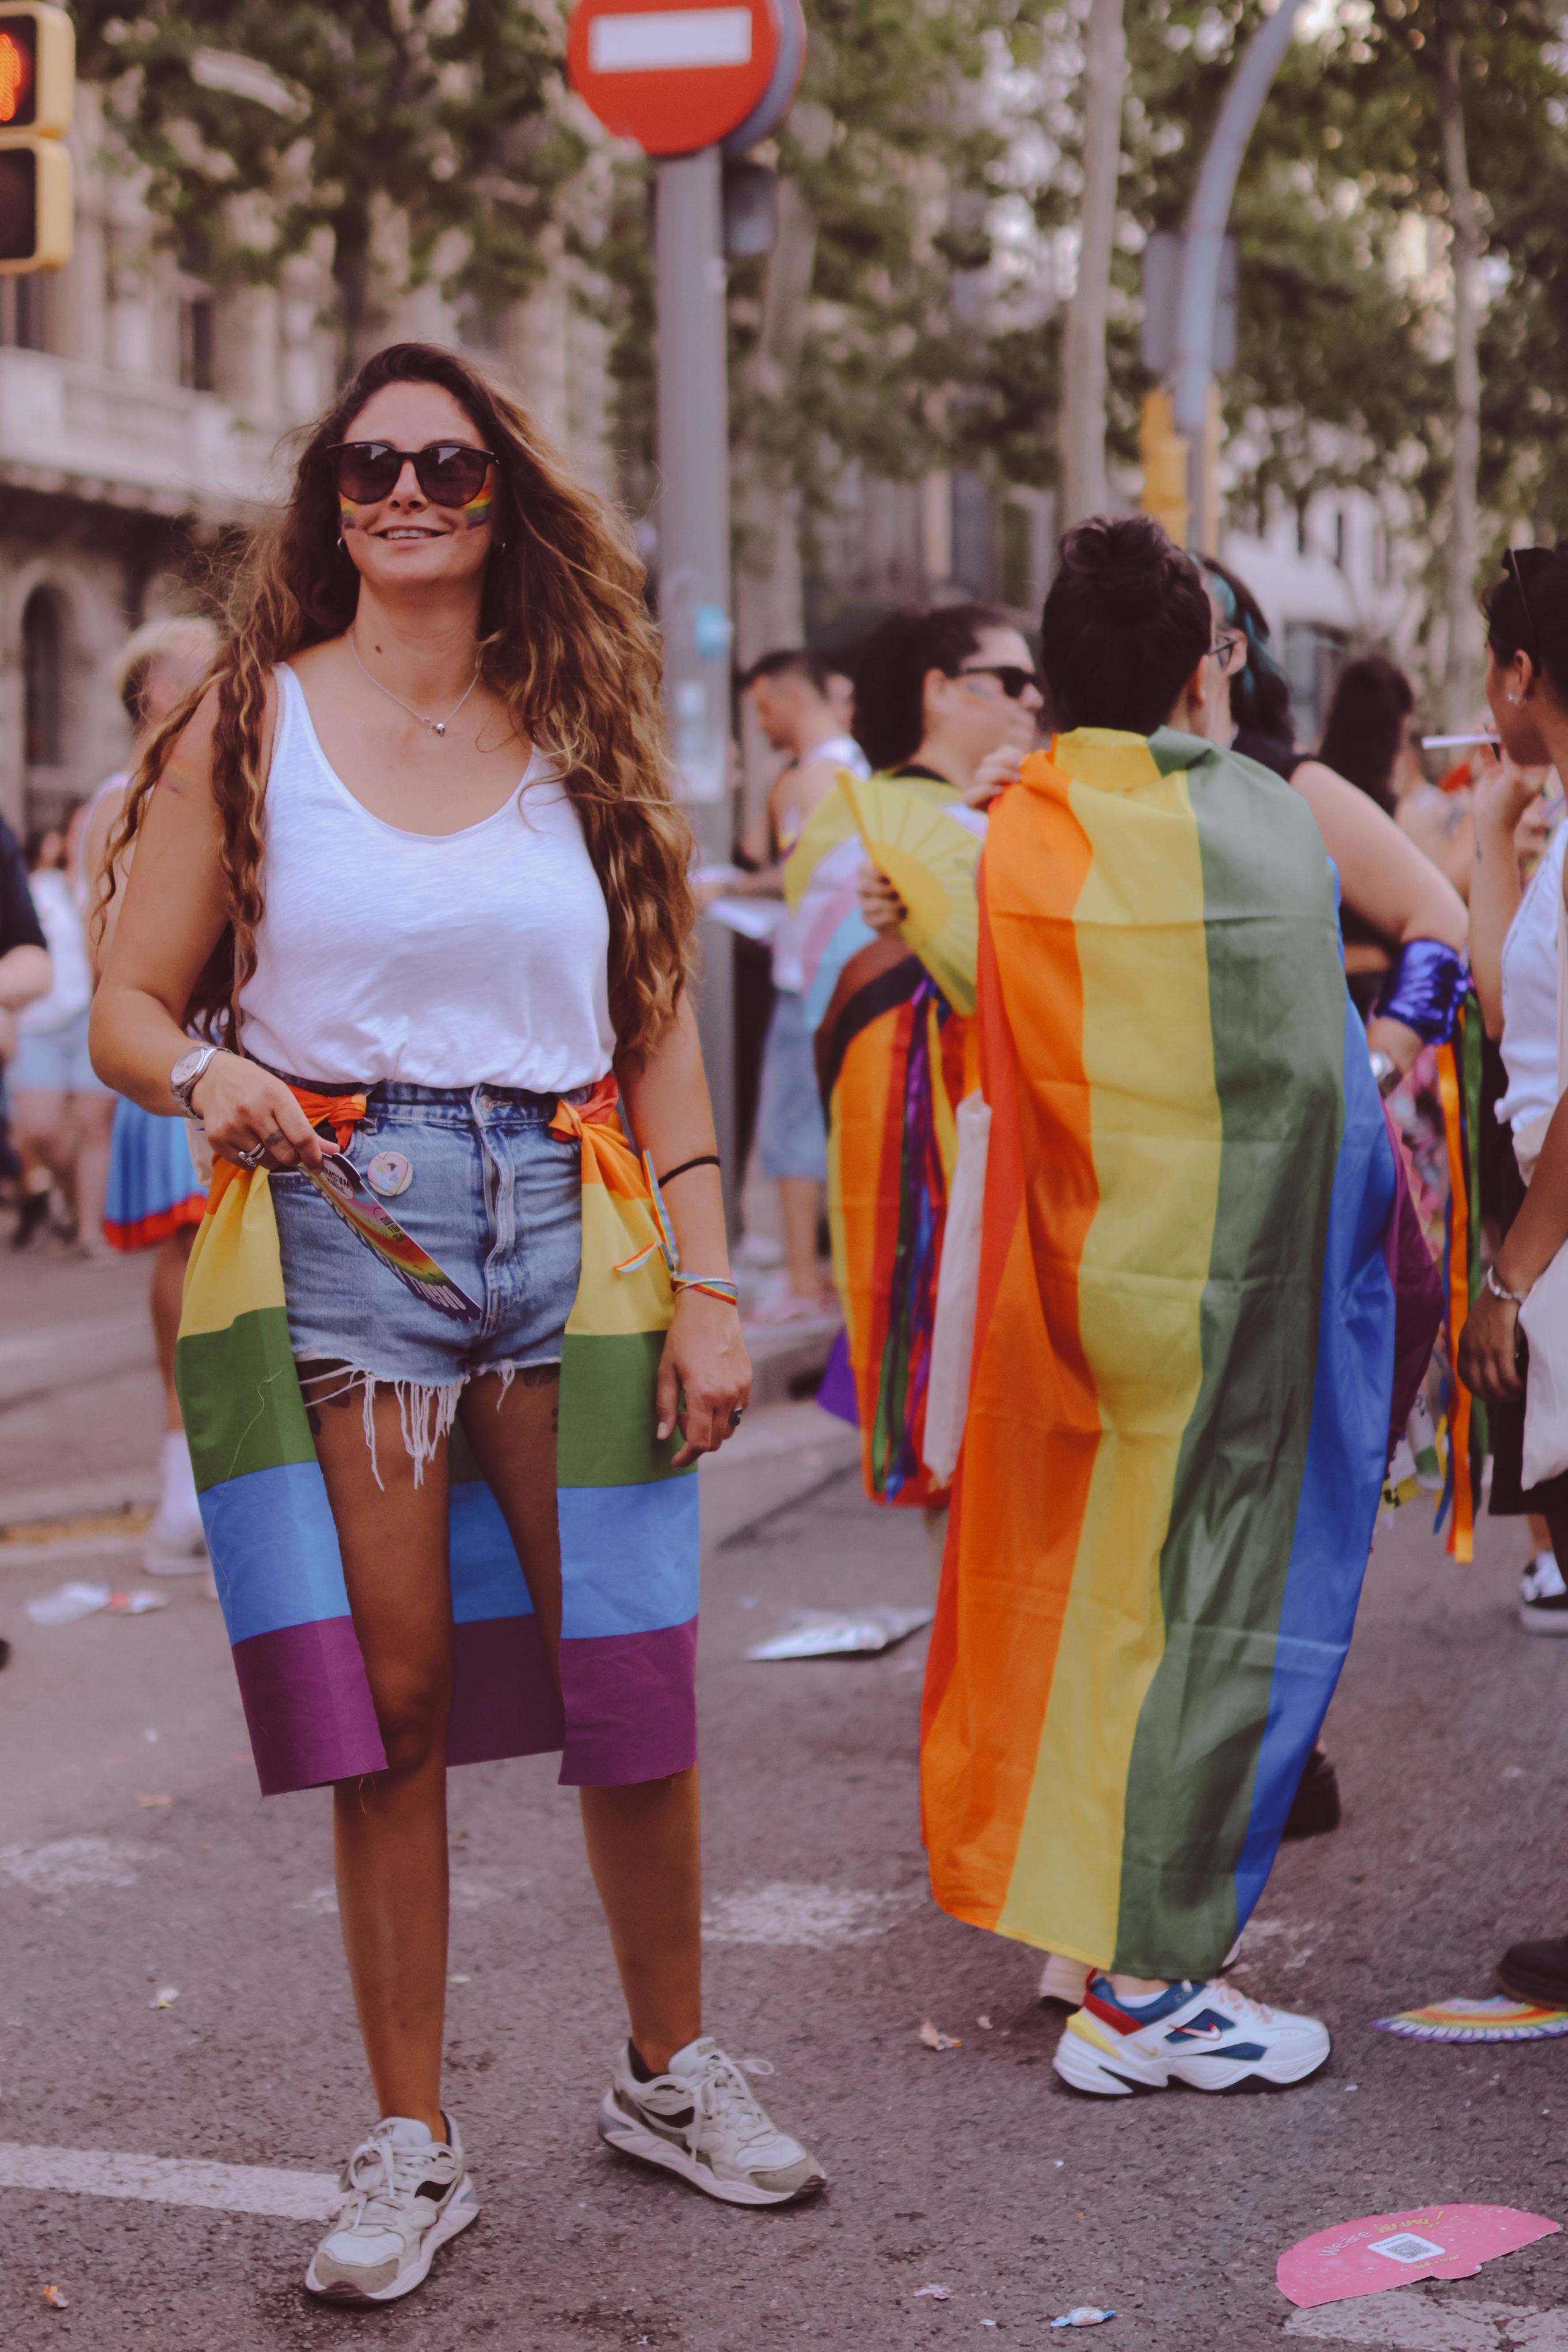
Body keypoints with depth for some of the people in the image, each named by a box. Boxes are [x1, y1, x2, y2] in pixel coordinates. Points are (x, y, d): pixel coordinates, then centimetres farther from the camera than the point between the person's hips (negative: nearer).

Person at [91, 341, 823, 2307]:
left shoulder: (581, 735, 11)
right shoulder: (250, 726, 6)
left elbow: (661, 1035, 10)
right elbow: (129, 1005, 4)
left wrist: (705, 1288, 2)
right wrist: (210, 1074, -19)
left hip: (566, 1224, 2)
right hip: (339, 1220, -2)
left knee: (632, 1683, 3)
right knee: (392, 1700, -2)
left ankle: (669, 2071, 24)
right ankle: (410, 2146, 12)